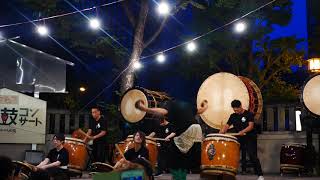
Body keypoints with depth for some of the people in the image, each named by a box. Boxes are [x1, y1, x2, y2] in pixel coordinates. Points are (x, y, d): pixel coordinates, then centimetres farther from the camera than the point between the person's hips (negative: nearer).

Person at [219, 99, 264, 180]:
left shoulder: (248, 114, -5)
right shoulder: (233, 116, 11)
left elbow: (251, 126, -15)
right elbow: (227, 126, 6)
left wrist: (243, 131, -33)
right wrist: (221, 133, -13)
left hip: (250, 138, -5)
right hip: (239, 138, 5)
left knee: (252, 155, -14)